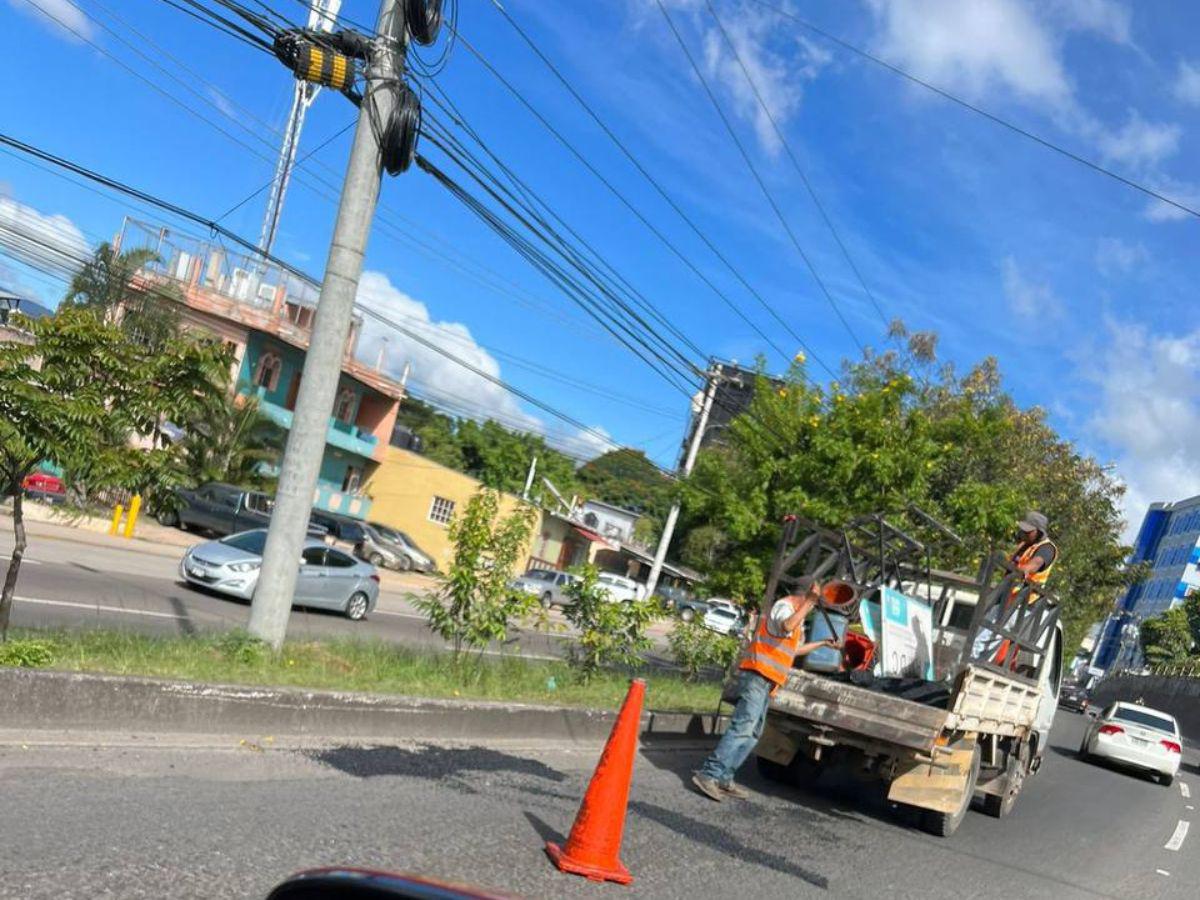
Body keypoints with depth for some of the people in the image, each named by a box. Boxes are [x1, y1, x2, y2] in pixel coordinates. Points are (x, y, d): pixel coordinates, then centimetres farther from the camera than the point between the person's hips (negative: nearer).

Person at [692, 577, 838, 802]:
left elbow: (795, 648, 40)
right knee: (742, 728, -17)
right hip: (757, 675, -11)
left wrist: (822, 643, 46)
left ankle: (724, 778, 7)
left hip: (765, 681, 11)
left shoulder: (796, 614, 25)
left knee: (753, 733, 8)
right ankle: (708, 775, -20)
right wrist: (809, 602, -28)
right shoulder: (784, 605, -6)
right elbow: (786, 626, -31)